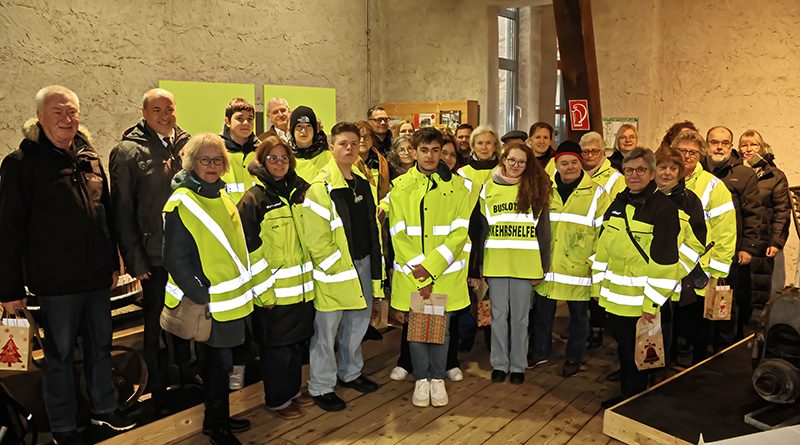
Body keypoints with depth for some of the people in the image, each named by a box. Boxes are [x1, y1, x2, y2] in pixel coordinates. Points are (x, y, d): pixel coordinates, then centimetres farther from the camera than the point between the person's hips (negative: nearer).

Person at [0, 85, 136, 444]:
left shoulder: (90, 158, 8)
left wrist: (113, 262, 16)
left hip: (96, 277, 5)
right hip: (55, 281, -5)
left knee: (100, 347, 16)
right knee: (60, 354, 8)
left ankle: (104, 409, 33)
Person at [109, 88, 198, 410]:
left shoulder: (186, 145, 4)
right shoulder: (128, 152, -8)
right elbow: (122, 211, -10)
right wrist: (135, 260, -12)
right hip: (155, 256, -4)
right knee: (155, 323, 10)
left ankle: (185, 372, 37)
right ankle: (157, 387, 28)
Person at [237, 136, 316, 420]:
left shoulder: (299, 192, 7)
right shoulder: (253, 199, -10)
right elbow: (250, 249, -13)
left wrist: (315, 276, 12)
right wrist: (263, 290, -15)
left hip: (302, 286, 6)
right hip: (273, 290, -5)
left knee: (297, 340, 17)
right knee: (276, 345, 6)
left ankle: (293, 390, 35)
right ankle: (277, 399, 24)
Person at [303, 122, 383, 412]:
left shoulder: (363, 184, 10)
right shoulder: (320, 188, -14)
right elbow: (316, 240, -18)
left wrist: (374, 266, 11)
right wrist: (340, 269, -16)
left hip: (363, 263, 7)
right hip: (333, 270, -7)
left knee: (358, 321, 18)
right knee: (326, 330, 2)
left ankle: (350, 373, 37)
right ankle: (320, 387, 18)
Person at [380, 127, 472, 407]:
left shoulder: (457, 186, 1)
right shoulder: (400, 186, 3)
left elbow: (459, 234, -6)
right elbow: (399, 234, -4)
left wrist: (430, 267, -16)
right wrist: (419, 274, -12)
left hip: (446, 273, 0)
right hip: (410, 274, 1)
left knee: (441, 328, 9)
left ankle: (438, 378, 29)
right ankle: (421, 379, 28)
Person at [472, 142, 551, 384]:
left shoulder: (536, 189, 3)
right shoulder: (488, 188, 5)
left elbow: (543, 231, 4)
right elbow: (480, 228, 6)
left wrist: (542, 267, -1)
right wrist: (476, 266, 2)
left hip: (525, 264, -1)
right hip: (495, 263, 1)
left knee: (520, 317, 9)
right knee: (498, 315, 9)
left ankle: (518, 365, 22)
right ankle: (499, 363, 22)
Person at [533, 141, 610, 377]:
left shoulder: (596, 194, -3)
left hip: (579, 268, -3)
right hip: (547, 267, 3)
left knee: (578, 314, 11)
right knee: (542, 312, 14)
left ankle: (574, 358, 29)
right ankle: (540, 352, 33)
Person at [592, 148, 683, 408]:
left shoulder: (663, 208, -12)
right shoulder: (617, 204, 9)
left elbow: (664, 260, -16)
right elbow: (602, 247, 13)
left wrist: (652, 303, -17)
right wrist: (598, 285, 10)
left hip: (640, 301, -6)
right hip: (614, 296, 6)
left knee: (636, 354, 9)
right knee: (622, 348, 19)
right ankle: (625, 394, 36)